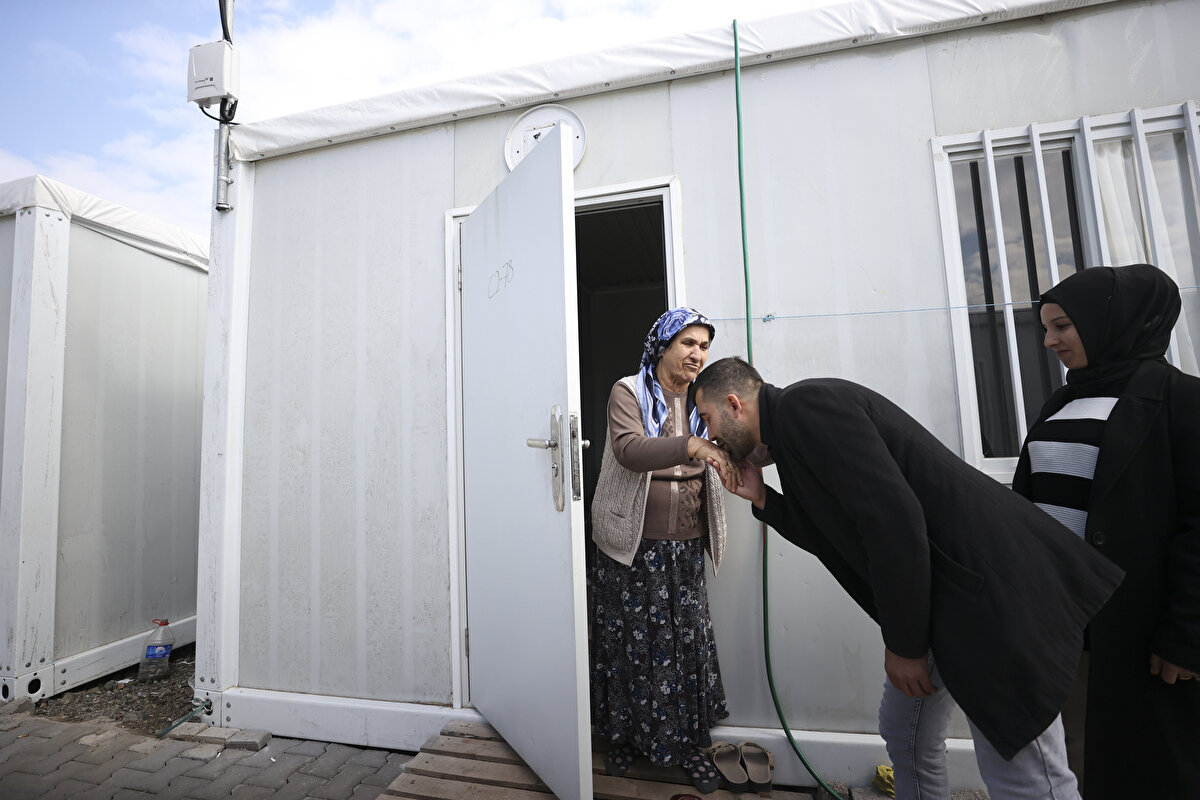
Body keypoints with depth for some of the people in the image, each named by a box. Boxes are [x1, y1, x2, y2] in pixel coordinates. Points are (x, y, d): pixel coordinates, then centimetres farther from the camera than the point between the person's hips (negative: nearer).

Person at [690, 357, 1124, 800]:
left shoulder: (803, 403, -18)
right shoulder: (792, 428, 11)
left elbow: (893, 517, -26)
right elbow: (837, 540, 14)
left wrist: (904, 643, -16)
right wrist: (762, 500, 8)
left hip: (985, 591, -10)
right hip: (934, 598, 10)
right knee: (904, 734, 21)